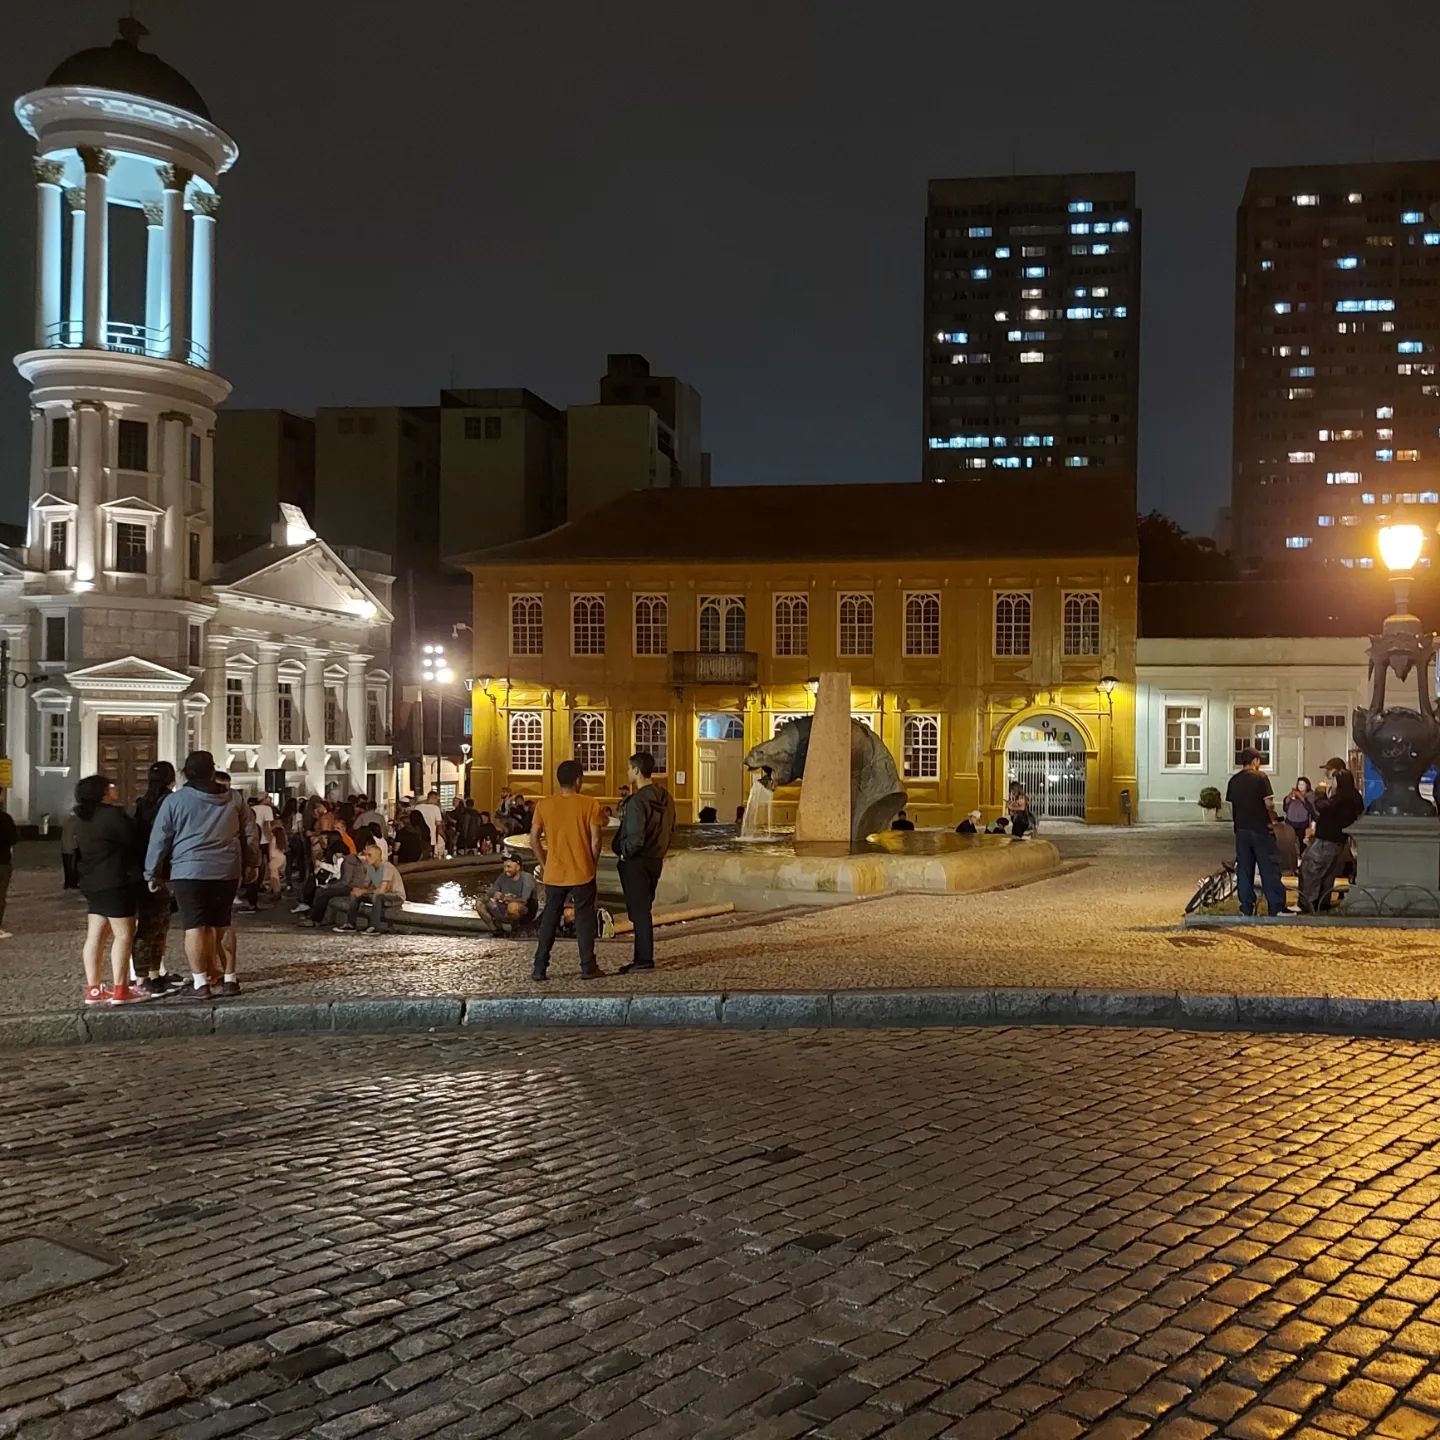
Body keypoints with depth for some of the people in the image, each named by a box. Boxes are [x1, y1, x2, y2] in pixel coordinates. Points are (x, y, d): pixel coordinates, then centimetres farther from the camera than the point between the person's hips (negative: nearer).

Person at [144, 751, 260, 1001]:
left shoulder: (175, 800, -1)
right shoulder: (233, 800, 10)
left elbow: (159, 839, 1)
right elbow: (250, 833, 13)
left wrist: (153, 873, 9)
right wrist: (252, 863, 22)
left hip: (189, 872, -4)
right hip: (227, 871, 4)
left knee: (195, 927, -4)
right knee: (221, 926, 12)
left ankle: (200, 984, -7)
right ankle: (229, 980, 15)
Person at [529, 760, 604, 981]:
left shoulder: (544, 805, -1)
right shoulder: (589, 804, -8)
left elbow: (534, 839, -1)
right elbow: (595, 839, -10)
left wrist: (545, 864, 10)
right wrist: (593, 863, 5)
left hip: (554, 874, 2)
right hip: (583, 873, -2)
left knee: (549, 919, 12)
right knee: (584, 919, 7)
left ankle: (539, 968, 11)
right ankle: (588, 967, 9)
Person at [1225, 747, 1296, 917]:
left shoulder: (1234, 780, 7)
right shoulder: (1260, 777, -8)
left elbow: (1231, 806, 9)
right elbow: (1269, 803, -11)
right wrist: (1273, 819, 4)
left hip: (1241, 829, 5)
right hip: (1261, 829, -5)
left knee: (1244, 869, 7)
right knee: (1269, 868, -1)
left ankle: (1246, 908, 7)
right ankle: (1277, 907, -1)